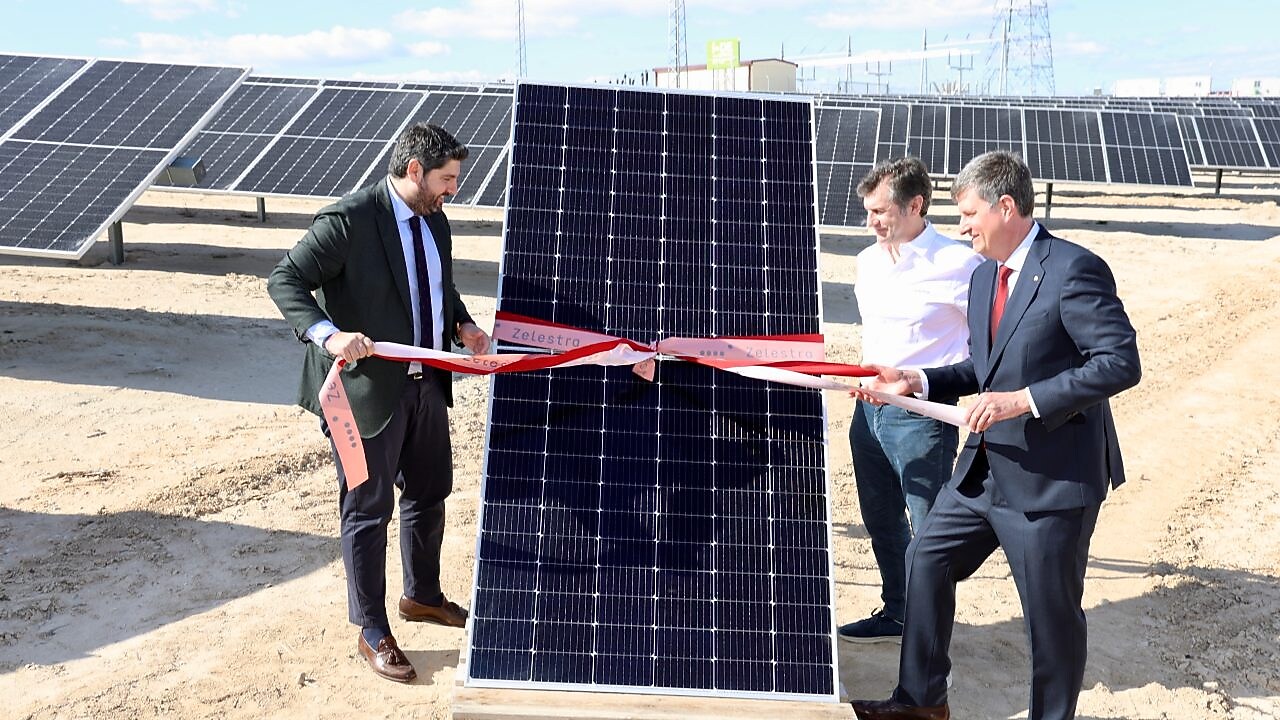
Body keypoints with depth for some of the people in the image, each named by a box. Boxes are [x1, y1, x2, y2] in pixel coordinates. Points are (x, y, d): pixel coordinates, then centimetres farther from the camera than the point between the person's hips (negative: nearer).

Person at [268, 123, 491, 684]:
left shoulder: (434, 219, 6)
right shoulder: (348, 220, -18)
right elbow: (285, 281, -19)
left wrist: (461, 324, 2)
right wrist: (328, 335, -34)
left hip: (426, 384, 8)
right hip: (368, 388, -8)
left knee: (429, 493, 21)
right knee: (368, 510, 4)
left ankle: (422, 596, 44)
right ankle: (372, 632, 20)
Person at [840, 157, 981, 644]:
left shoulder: (958, 264, -13)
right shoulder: (868, 261, 10)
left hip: (923, 416, -7)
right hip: (869, 409, 8)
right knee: (882, 523, 18)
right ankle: (895, 616, 36)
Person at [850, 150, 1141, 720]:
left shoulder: (1074, 270, -17)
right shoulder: (984, 276, 10)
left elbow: (1121, 363, -23)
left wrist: (1024, 400, -27)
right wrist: (918, 383, 4)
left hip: (1053, 479, -9)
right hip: (985, 470, 9)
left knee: (1051, 615, 6)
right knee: (925, 560, 15)